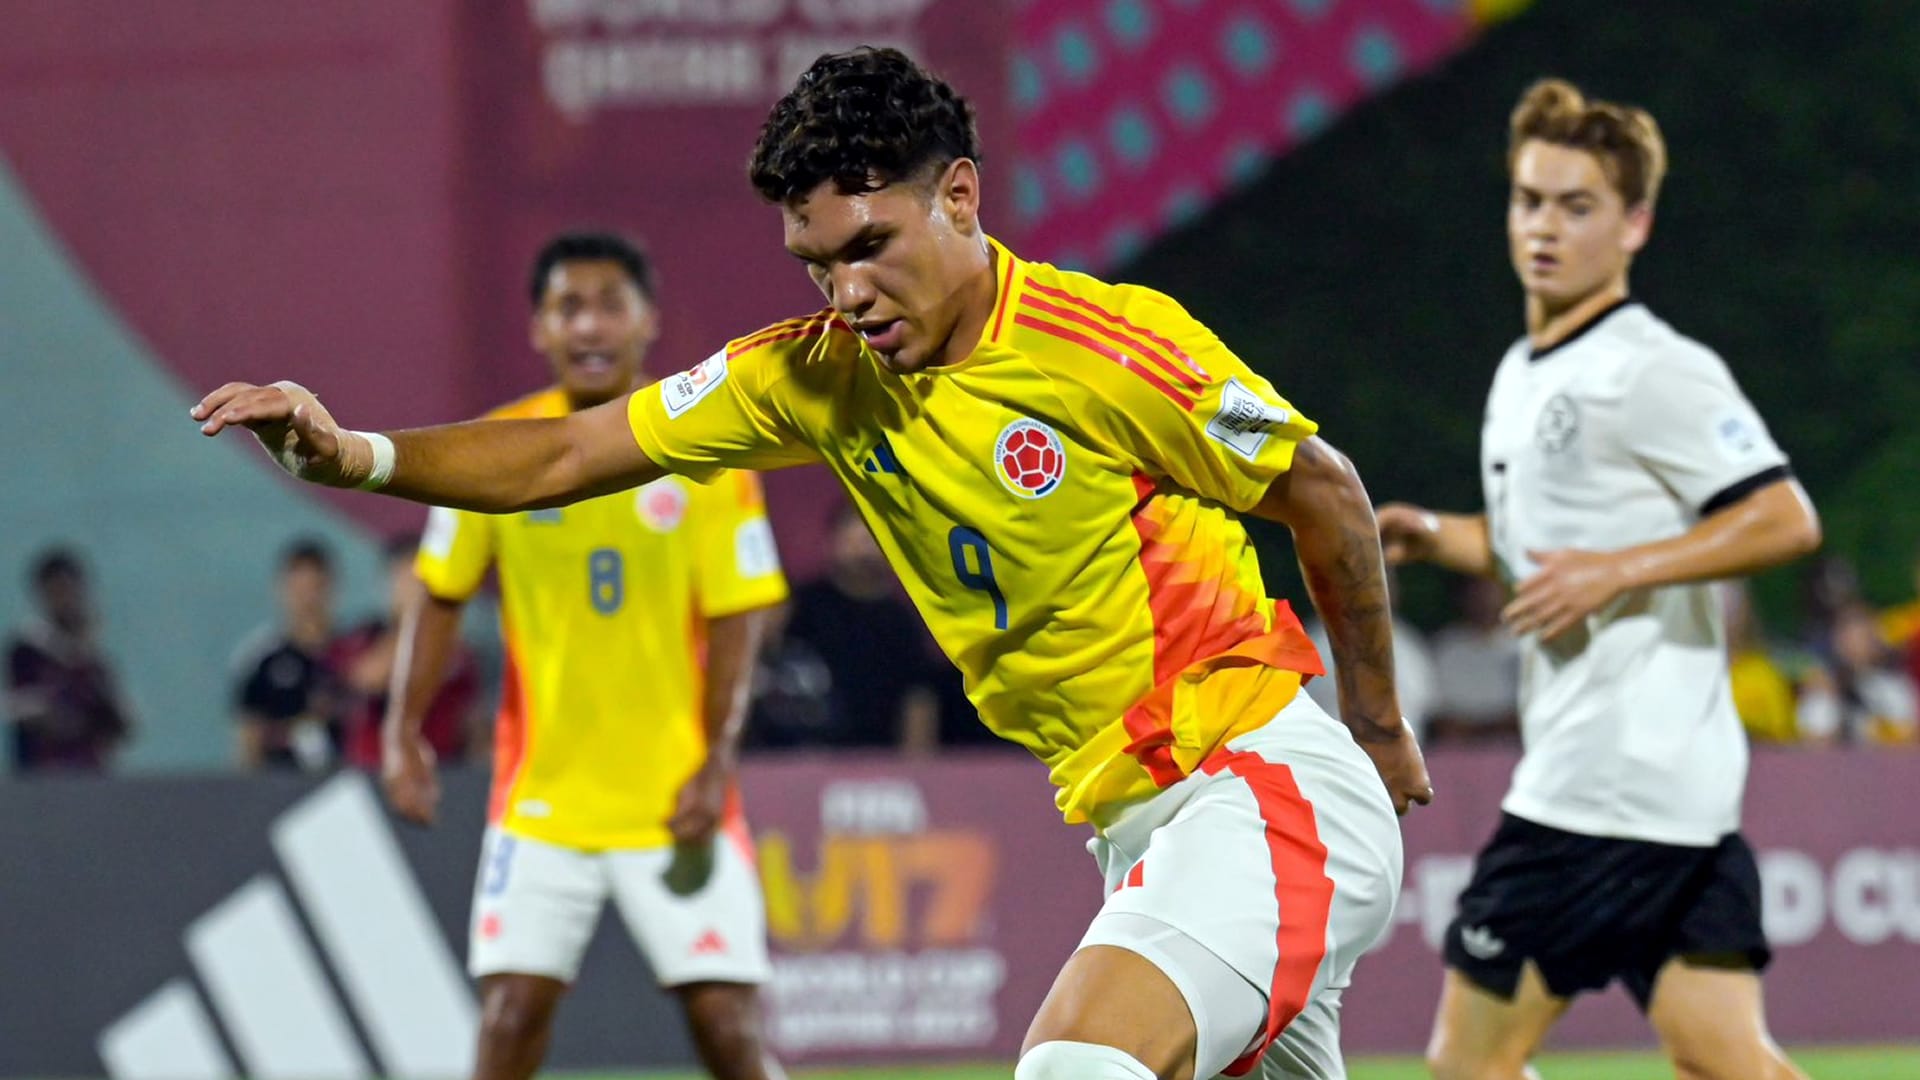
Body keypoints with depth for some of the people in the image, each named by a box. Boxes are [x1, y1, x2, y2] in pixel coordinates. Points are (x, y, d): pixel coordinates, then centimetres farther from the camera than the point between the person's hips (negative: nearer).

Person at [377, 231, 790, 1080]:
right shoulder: (494, 451, -1)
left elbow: (735, 618, -5)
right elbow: (439, 597, 6)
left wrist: (717, 763, -13)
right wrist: (404, 734, -2)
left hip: (675, 800, -1)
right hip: (541, 795, 1)